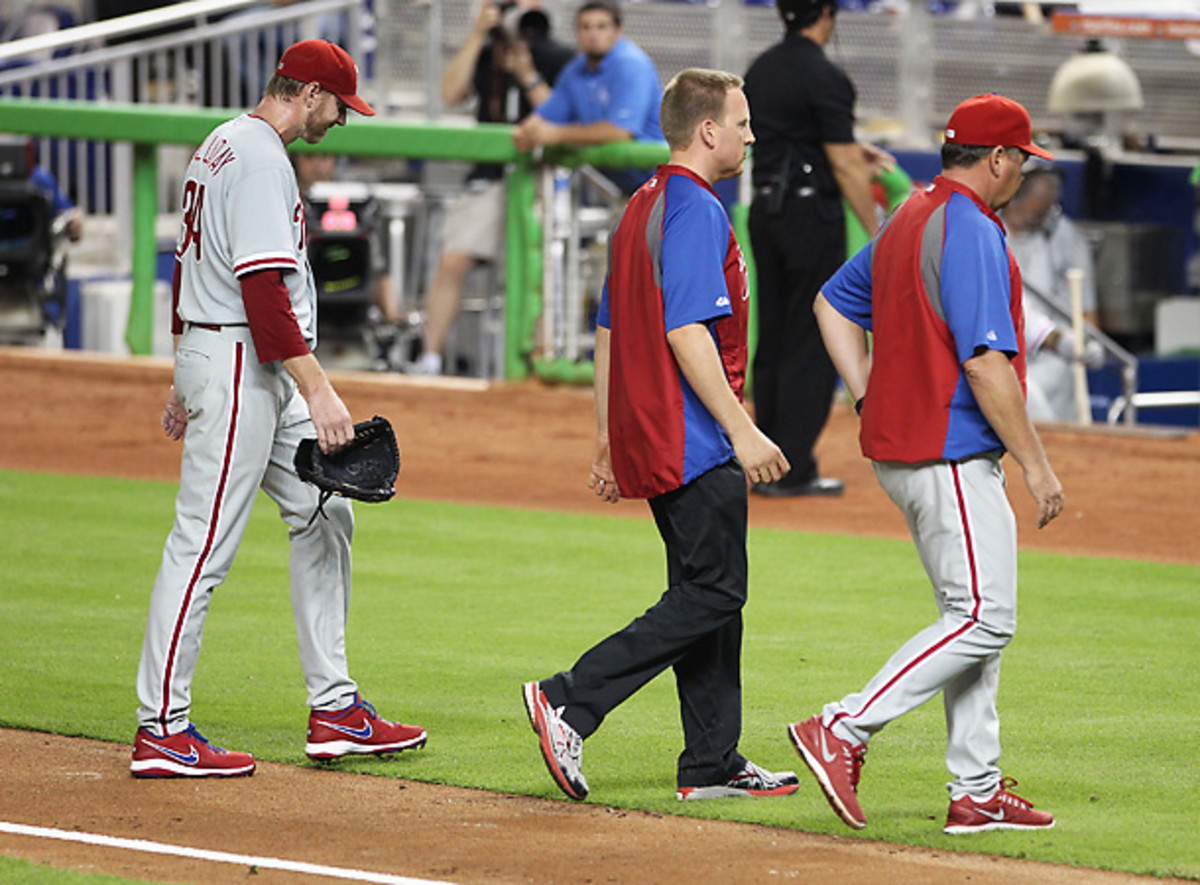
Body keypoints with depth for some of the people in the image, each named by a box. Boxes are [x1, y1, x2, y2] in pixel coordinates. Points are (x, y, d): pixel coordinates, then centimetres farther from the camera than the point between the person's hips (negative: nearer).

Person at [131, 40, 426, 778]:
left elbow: (190, 269, 22)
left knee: (324, 515, 11)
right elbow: (262, 290, -24)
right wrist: (319, 390, -26)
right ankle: (161, 730, -4)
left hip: (262, 376, 11)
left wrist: (187, 377, 26)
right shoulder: (261, 161, -16)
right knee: (205, 544, -7)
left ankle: (335, 710, 11)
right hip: (236, 365, -11)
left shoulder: (222, 146, 16)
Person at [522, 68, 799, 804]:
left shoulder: (642, 208, 17)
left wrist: (608, 440, 22)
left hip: (647, 438, 10)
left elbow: (609, 330, 20)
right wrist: (743, 430, -24)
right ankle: (570, 702, -14)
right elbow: (686, 331, -22)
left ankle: (712, 763, 12)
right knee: (712, 596, -9)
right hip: (694, 442, -10)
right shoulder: (695, 210, -13)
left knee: (707, 593, 12)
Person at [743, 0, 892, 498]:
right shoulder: (823, 77, -15)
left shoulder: (761, 70, 10)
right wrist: (877, 233, -11)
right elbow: (843, 168, -16)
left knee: (772, 339, 12)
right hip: (812, 213, -8)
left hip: (764, 211, 8)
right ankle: (793, 470, -3)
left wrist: (851, 154, 24)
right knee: (811, 344, -2)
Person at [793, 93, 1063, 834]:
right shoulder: (973, 232, -16)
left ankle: (978, 792, 12)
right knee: (983, 619, -9)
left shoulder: (908, 222, 14)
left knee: (975, 619, 12)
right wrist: (1036, 463, -17)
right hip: (952, 456, -10)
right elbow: (986, 362, -22)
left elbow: (835, 302, 24)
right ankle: (843, 732, -12)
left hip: (900, 448, 10)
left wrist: (870, 399, 17)